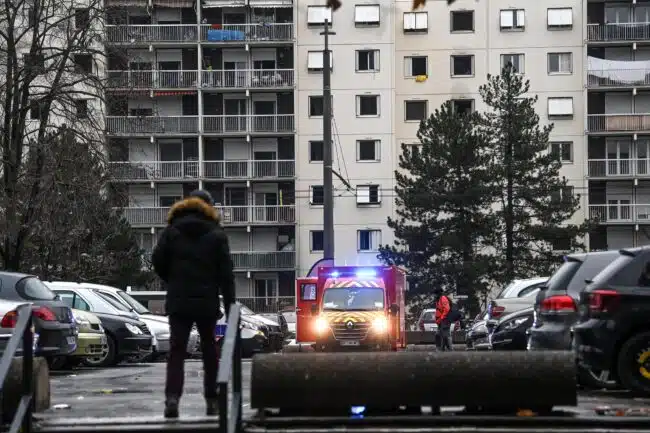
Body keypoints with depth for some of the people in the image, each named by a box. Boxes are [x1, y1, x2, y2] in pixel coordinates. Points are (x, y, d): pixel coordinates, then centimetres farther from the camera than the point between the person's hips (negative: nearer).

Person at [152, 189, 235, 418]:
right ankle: (212, 400, 13)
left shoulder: (171, 232, 4)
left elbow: (158, 262, 0)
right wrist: (229, 305, -2)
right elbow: (226, 273, -2)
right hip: (207, 302, 0)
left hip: (178, 302, 0)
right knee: (209, 350, 13)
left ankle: (172, 397, -20)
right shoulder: (216, 235, 1)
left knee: (176, 350, -2)